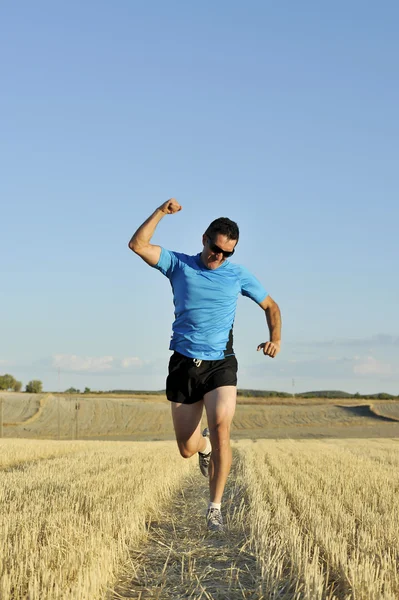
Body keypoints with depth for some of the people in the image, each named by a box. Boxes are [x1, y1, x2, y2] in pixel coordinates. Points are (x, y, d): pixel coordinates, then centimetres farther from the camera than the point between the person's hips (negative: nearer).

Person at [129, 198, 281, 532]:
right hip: (183, 364, 1)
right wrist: (161, 212, -16)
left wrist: (276, 339, 0)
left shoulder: (238, 275, 6)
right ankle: (205, 445, 43)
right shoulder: (179, 265, 3)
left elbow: (270, 306, 17)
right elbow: (138, 245, -8)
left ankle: (215, 507, -13)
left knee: (220, 428, -24)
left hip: (220, 365, -1)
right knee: (188, 449, 3)